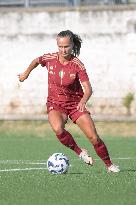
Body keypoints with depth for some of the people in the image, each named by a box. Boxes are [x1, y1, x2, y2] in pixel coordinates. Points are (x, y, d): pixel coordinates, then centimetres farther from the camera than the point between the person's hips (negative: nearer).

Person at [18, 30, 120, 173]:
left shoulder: (77, 65, -16)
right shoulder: (50, 59, -9)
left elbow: (88, 89, -23)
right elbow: (36, 61, 15)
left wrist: (83, 101, -43)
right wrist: (26, 73, 29)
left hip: (75, 104, -1)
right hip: (55, 104, 1)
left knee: (94, 138, -9)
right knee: (58, 129, -33)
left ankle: (109, 165, 13)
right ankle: (79, 152, -10)